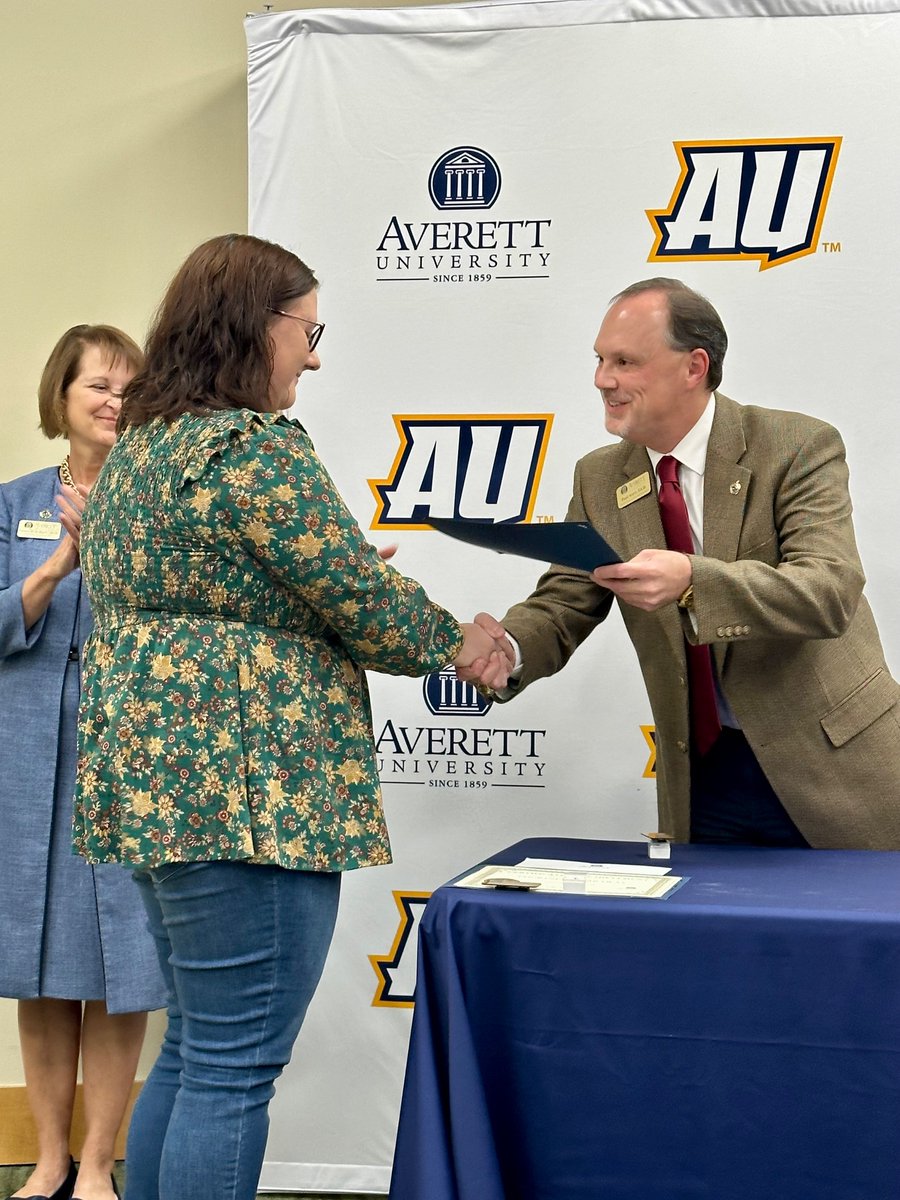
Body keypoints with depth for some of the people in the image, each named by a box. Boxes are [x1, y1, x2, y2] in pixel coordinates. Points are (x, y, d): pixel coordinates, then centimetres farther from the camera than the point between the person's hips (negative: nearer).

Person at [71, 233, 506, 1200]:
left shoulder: (137, 447, 16)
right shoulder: (255, 447, -14)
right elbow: (358, 591, -12)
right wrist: (455, 641, 6)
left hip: (152, 783, 10)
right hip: (246, 790, -10)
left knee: (193, 1051, 18)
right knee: (236, 1067, -4)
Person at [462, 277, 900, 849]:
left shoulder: (799, 447, -12)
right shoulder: (599, 478, 4)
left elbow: (829, 592, -24)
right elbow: (563, 604, 0)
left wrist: (692, 581, -39)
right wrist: (508, 647, -24)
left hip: (831, 763, -4)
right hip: (704, 773, 4)